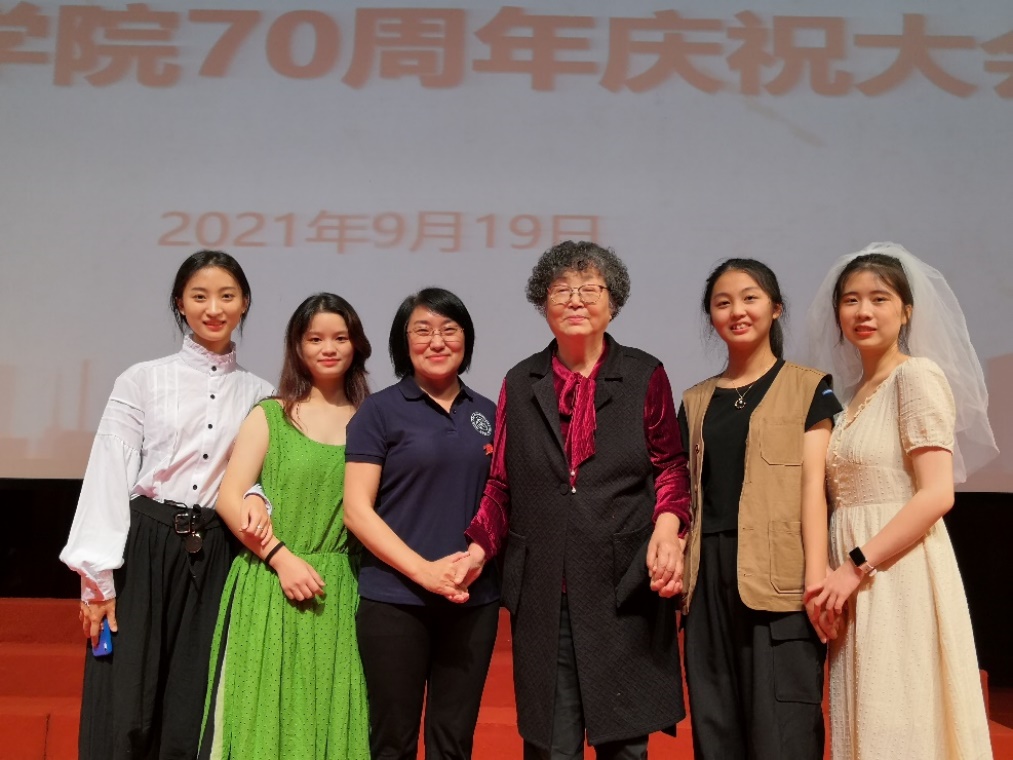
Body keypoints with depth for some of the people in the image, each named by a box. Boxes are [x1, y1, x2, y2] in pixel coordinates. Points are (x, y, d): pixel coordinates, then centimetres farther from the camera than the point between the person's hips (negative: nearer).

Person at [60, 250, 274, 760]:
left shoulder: (258, 394, 7)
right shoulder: (142, 381, 0)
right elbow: (109, 476, -3)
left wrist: (257, 501, -12)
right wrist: (98, 576, -8)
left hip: (216, 556, 2)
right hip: (143, 547, -2)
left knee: (195, 713, 7)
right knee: (125, 711, 0)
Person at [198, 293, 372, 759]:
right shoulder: (270, 415, 2)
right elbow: (230, 499, -4)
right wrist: (282, 557, -13)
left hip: (340, 592, 2)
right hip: (270, 588, -1)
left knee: (331, 717, 8)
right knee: (265, 715, 5)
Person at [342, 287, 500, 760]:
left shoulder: (487, 414, 10)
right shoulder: (379, 410, -2)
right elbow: (357, 509, -6)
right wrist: (423, 569, -15)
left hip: (473, 600, 3)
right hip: (395, 599, -3)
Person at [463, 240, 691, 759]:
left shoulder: (644, 376, 4)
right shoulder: (520, 384, 9)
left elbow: (670, 465, 8)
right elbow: (501, 484, 12)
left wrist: (667, 524, -11)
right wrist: (478, 550, -2)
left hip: (625, 586, -1)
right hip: (543, 593, 1)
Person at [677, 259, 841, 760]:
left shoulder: (808, 388, 6)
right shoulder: (696, 400, 16)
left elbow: (812, 484, -4)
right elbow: (687, 491, 12)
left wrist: (817, 577, -13)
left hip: (777, 575, -4)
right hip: (709, 578, 4)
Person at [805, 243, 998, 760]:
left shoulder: (917, 375, -8)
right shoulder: (854, 394, 16)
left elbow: (937, 495, -17)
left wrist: (857, 565, -19)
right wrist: (844, 571, 5)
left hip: (899, 576, -8)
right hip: (857, 581, 8)